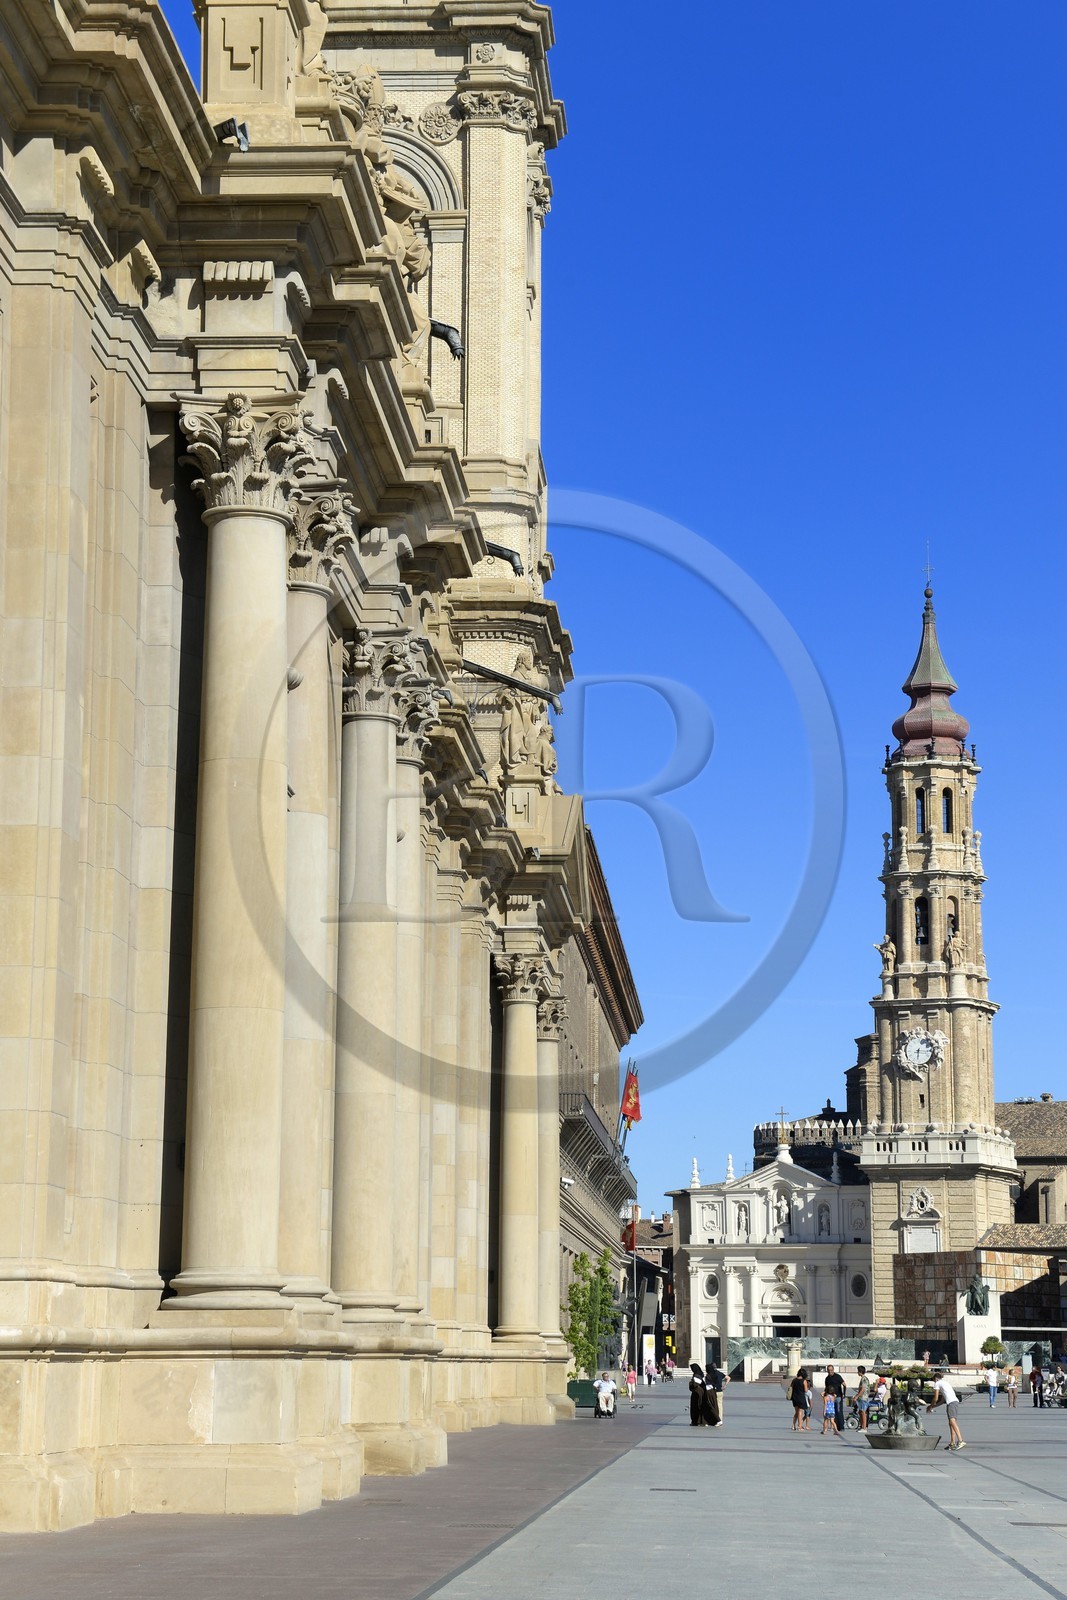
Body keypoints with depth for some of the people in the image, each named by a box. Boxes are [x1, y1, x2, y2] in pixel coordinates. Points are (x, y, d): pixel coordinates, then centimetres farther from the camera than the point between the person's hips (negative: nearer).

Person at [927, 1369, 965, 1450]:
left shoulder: (937, 1383, 9)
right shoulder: (945, 1383, 33)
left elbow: (936, 1398, 7)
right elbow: (942, 1400, 37)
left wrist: (931, 1406, 24)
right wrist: (932, 1406, 43)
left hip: (951, 1403, -9)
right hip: (956, 1401, 9)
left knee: (952, 1421, -19)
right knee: (951, 1423, 10)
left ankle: (960, 1441, -33)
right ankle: (952, 1443, 6)